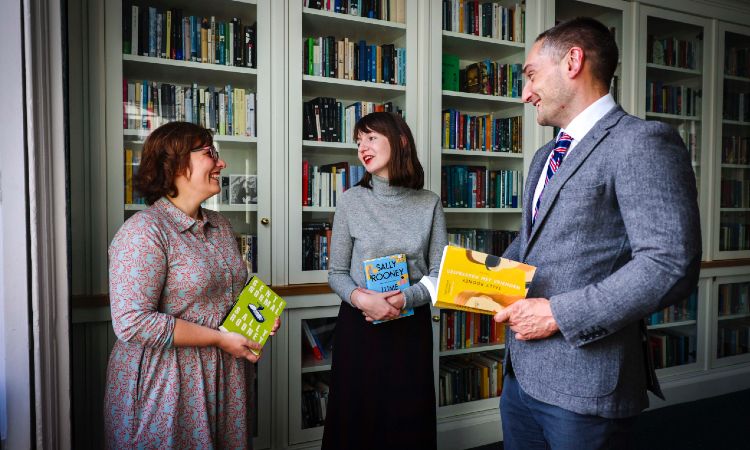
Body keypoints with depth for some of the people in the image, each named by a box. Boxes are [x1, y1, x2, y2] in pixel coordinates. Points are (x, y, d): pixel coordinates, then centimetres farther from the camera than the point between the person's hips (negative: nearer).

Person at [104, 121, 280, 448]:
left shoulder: (220, 226, 8)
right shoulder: (143, 231, -17)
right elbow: (132, 322, -23)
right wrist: (219, 338, -20)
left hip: (226, 377, 7)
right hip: (163, 385, -7)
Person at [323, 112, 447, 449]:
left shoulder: (429, 203, 0)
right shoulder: (351, 201, -2)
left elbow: (439, 273, -1)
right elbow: (337, 274, 0)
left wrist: (404, 298, -19)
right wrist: (360, 298, -20)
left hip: (412, 326, 1)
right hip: (358, 325, 0)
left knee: (409, 423, 11)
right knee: (356, 421, 9)